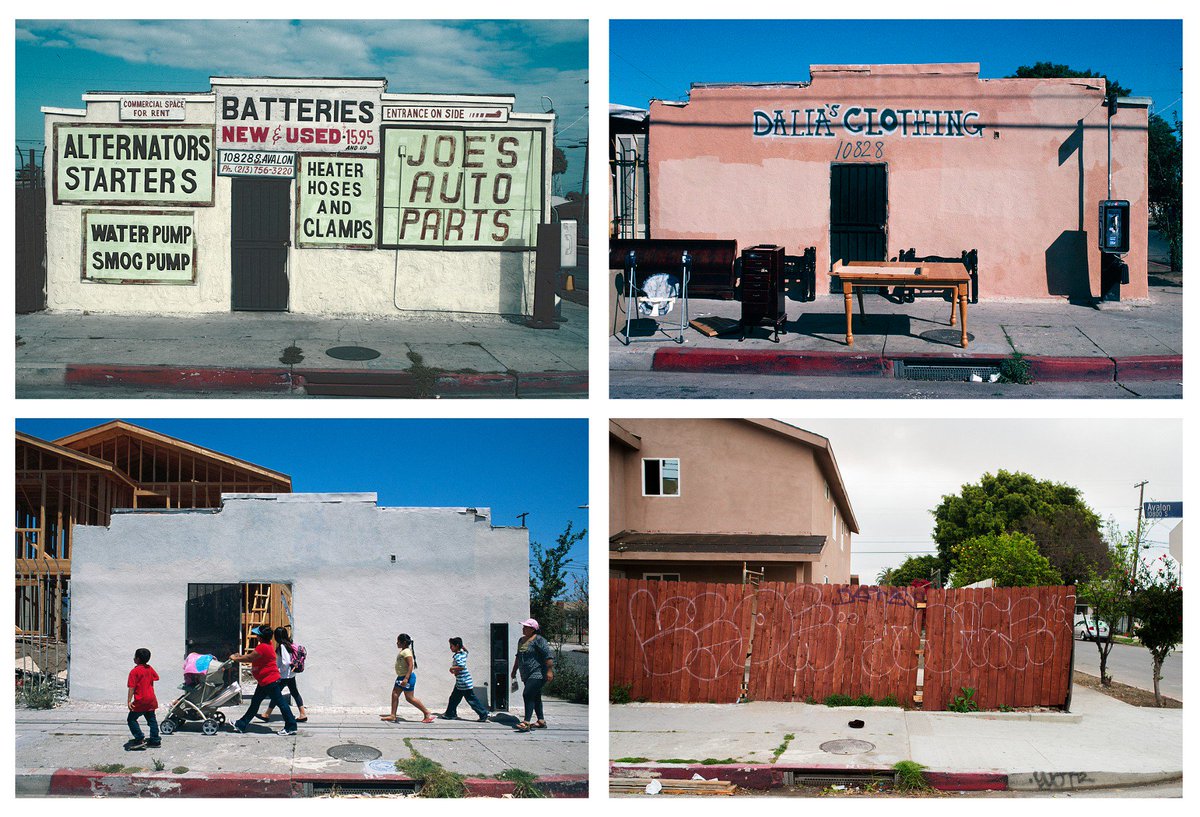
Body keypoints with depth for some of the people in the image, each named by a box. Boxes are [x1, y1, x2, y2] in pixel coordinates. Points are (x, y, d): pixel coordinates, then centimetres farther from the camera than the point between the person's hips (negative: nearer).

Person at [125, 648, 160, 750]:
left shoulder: (134, 671, -15)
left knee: (131, 719, 4)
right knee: (151, 719, 14)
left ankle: (140, 739, -4)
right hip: (151, 700, 7)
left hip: (140, 701, -7)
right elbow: (153, 680, 18)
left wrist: (129, 701, -18)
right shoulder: (150, 669, 5)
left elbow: (132, 687, -18)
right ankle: (155, 741, 15)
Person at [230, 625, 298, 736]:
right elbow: (252, 656, 21)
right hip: (265, 682, 11)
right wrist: (239, 656, 17)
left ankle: (291, 727, 1)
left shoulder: (263, 647, -22)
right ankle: (241, 725, 23)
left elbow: (249, 658, -17)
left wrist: (235, 658, -4)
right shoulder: (266, 645, 11)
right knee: (255, 702, 16)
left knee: (280, 702, -4)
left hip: (270, 681, -11)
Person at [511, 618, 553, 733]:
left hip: (538, 674, -9)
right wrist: (514, 671, 29)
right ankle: (541, 721, 21)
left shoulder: (539, 640, -11)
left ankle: (526, 723, -24)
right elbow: (518, 657, 28)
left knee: (528, 694, -19)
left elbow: (548, 656, -17)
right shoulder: (521, 640, 15)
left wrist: (549, 671, -23)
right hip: (527, 676, 9)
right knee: (535, 697, 13)